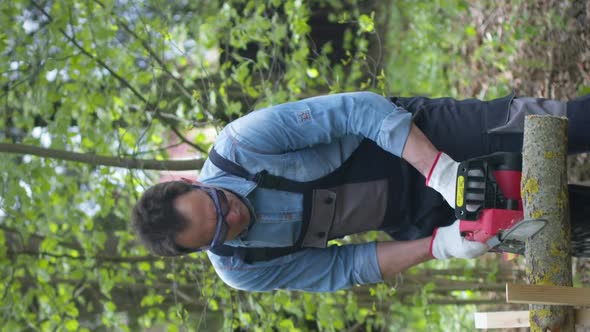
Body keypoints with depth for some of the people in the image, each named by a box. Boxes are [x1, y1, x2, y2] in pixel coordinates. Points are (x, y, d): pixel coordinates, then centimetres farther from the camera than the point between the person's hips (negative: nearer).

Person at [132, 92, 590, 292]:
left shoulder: (241, 143, -27)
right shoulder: (240, 269, -15)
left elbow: (359, 110, -28)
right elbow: (341, 269, -9)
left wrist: (444, 172, -40)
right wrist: (440, 245, -23)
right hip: (411, 218, 2)